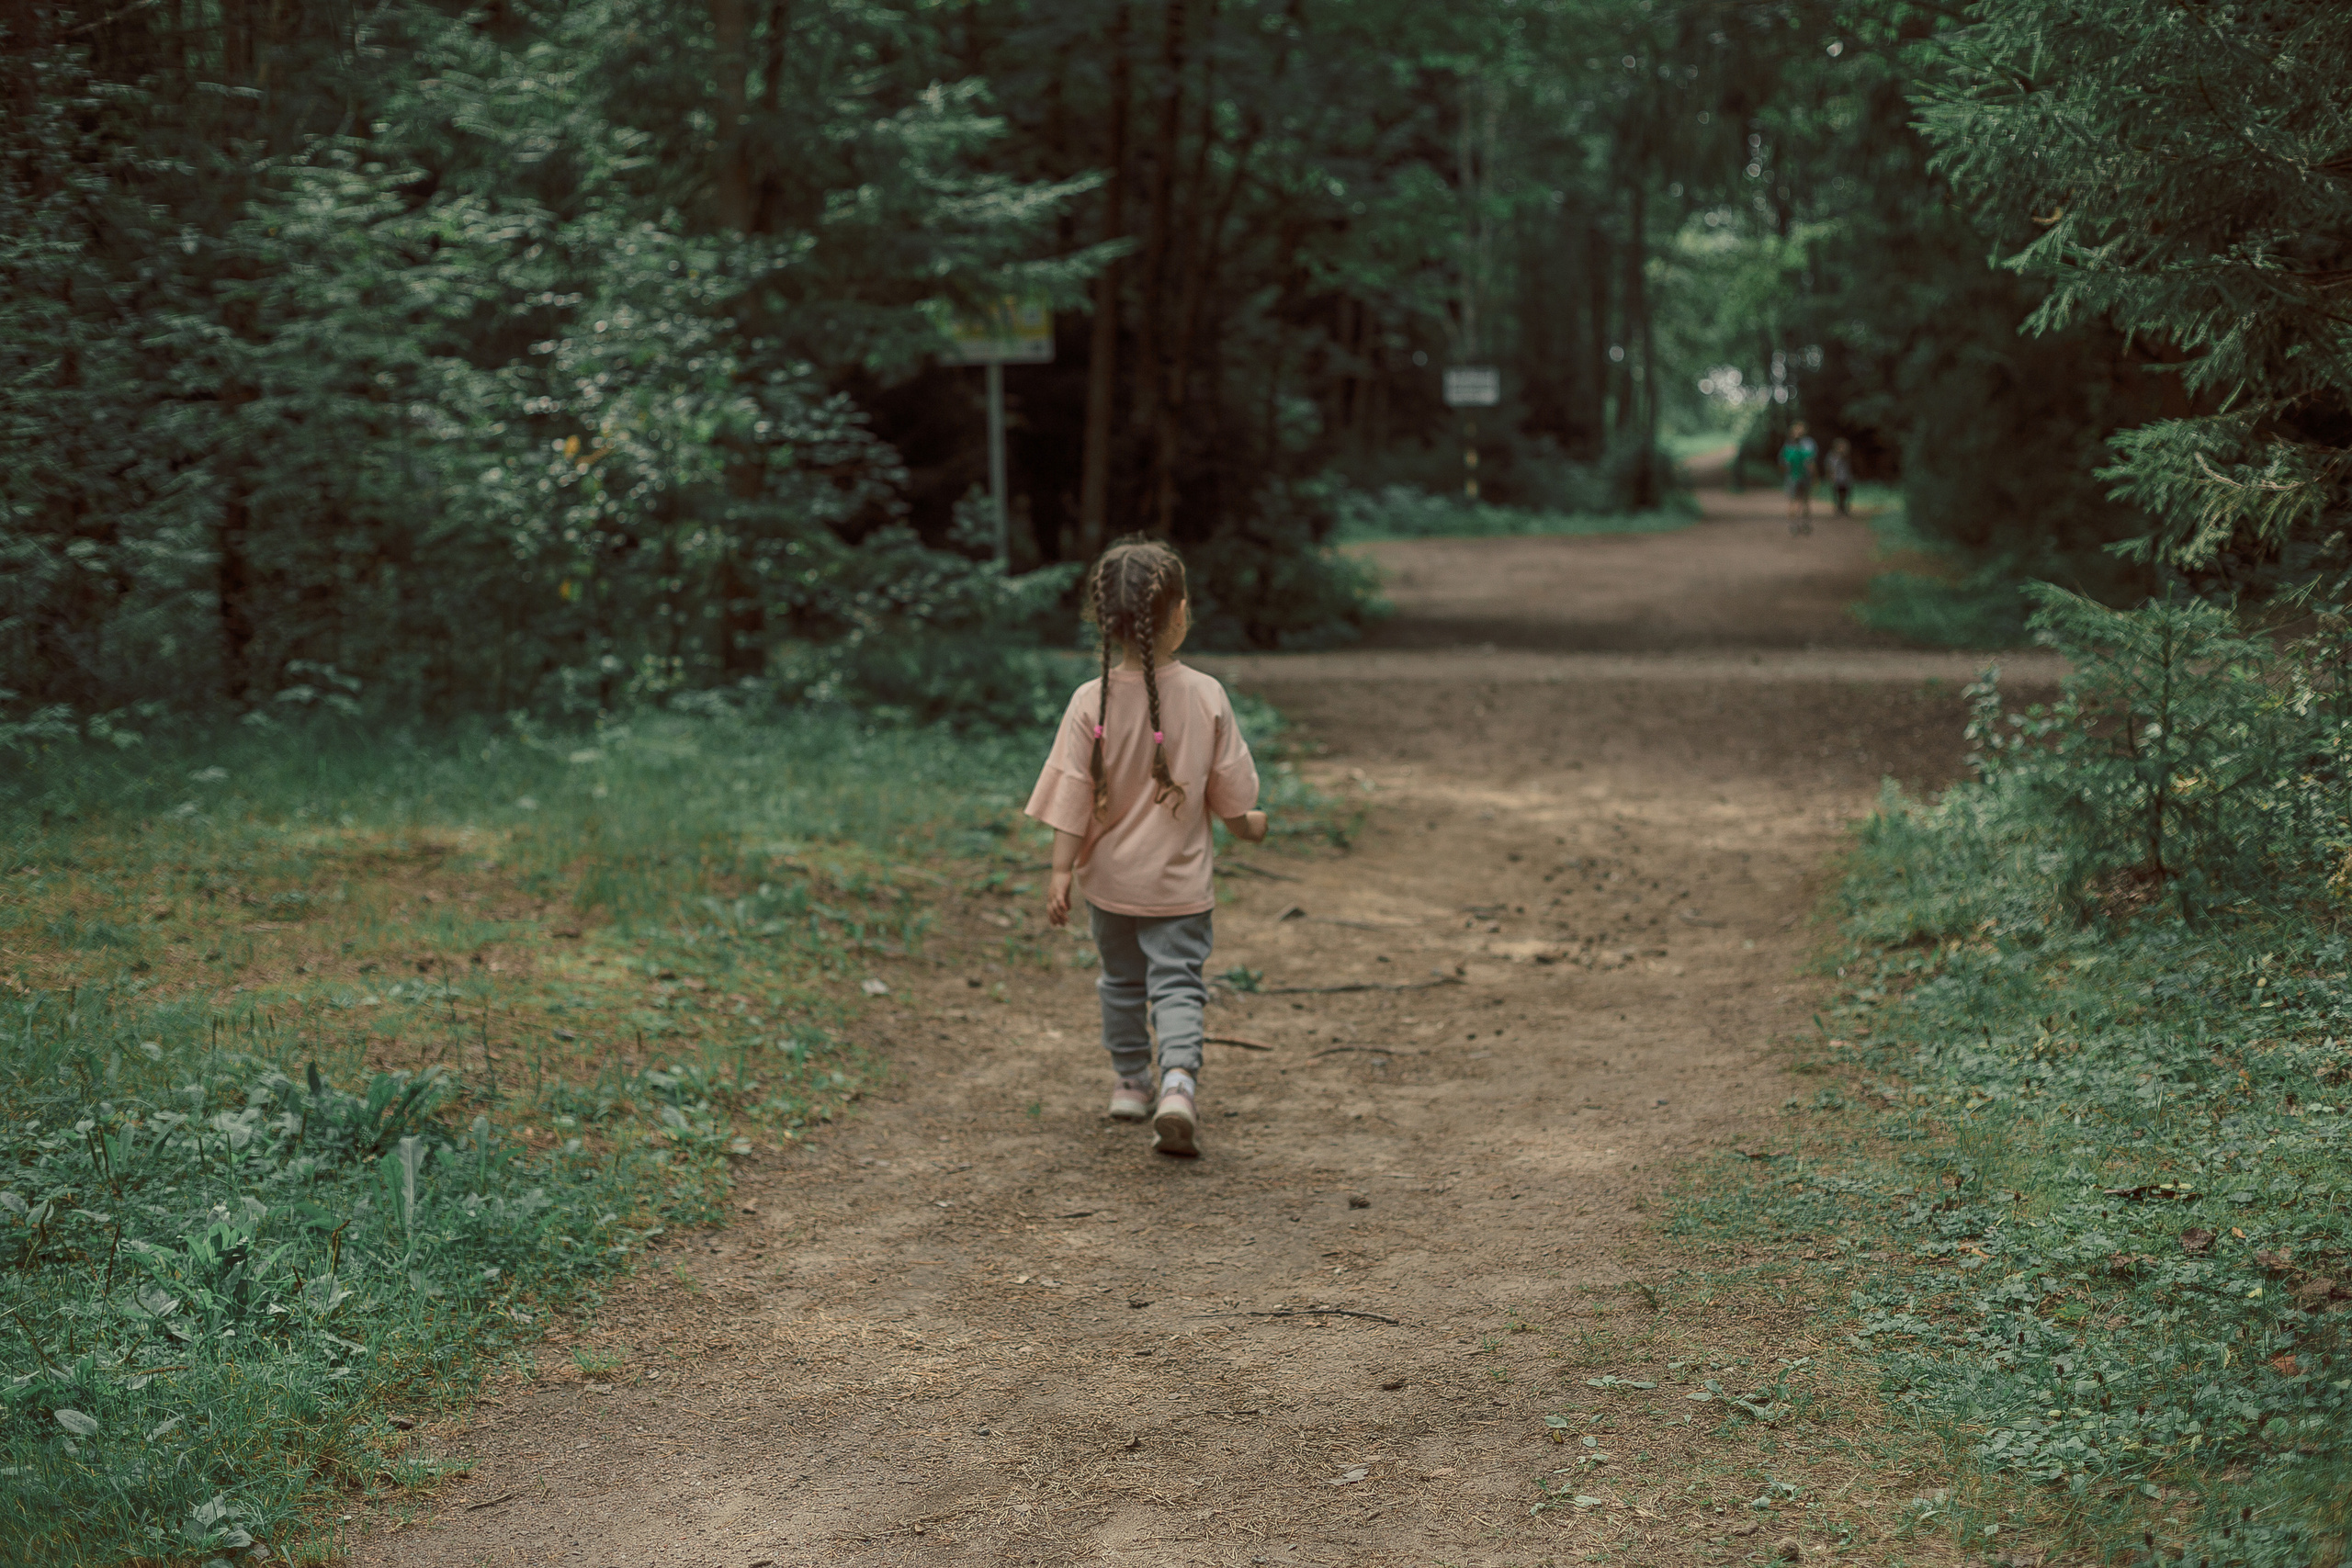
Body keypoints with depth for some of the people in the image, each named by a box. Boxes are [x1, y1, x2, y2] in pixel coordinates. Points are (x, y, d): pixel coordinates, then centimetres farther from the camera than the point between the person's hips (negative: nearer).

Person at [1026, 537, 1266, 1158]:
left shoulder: (1092, 702, -14)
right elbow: (1228, 792, -1)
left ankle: (1130, 1079, 34)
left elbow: (1073, 798, -13)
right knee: (1178, 982, 2)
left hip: (1112, 877, 1)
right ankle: (1179, 1079, -20)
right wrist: (1248, 825, 19)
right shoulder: (1207, 697, -12)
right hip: (1180, 879, -1)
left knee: (1122, 976, 21)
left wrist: (1061, 872, -8)